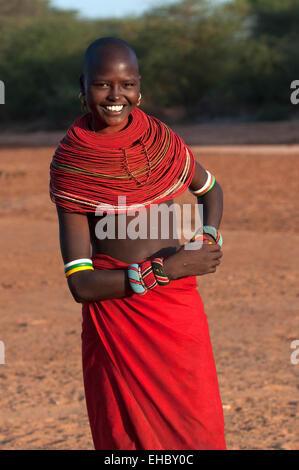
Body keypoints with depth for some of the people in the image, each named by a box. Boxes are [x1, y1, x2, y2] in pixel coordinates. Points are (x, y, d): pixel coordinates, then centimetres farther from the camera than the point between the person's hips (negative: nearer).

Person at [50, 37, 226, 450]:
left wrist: (207, 239, 2)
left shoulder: (161, 138, 1)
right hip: (113, 308, -3)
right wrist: (166, 269, -19)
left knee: (197, 429, 7)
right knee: (127, 435, 6)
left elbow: (210, 189, 22)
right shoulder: (70, 163, -10)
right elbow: (80, 283, -14)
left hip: (180, 307, 3)